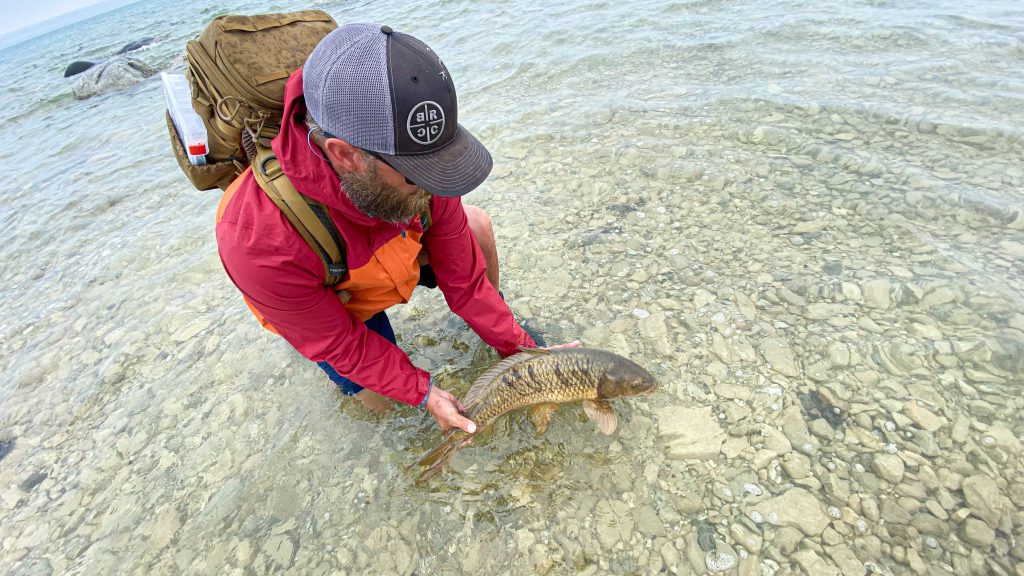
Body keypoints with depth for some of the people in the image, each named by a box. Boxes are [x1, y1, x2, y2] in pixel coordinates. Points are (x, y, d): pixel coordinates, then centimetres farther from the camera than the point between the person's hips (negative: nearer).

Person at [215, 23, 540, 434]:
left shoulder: (409, 160, -31)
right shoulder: (260, 242, -43)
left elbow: (463, 276, -20)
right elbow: (340, 344, -26)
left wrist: (521, 349, -15)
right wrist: (423, 393, -21)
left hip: (399, 250, 4)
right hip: (322, 310, -3)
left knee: (475, 223, -15)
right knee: (377, 398, 1)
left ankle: (500, 331, 10)